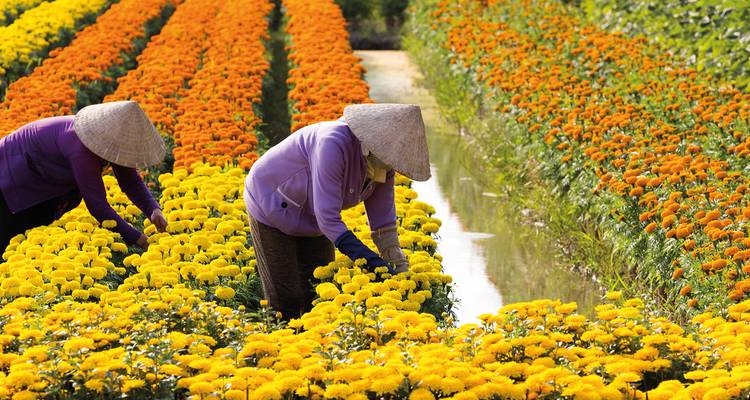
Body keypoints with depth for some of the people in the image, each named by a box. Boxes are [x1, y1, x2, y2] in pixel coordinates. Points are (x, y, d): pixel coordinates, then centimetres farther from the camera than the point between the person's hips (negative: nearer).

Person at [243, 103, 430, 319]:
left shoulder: (383, 167, -16)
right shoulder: (334, 144, -39)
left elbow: (383, 224, -9)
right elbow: (328, 219, -39)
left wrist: (401, 273, -18)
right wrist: (373, 262, -43)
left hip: (311, 219, 7)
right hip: (270, 206, -7)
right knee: (286, 301, -6)